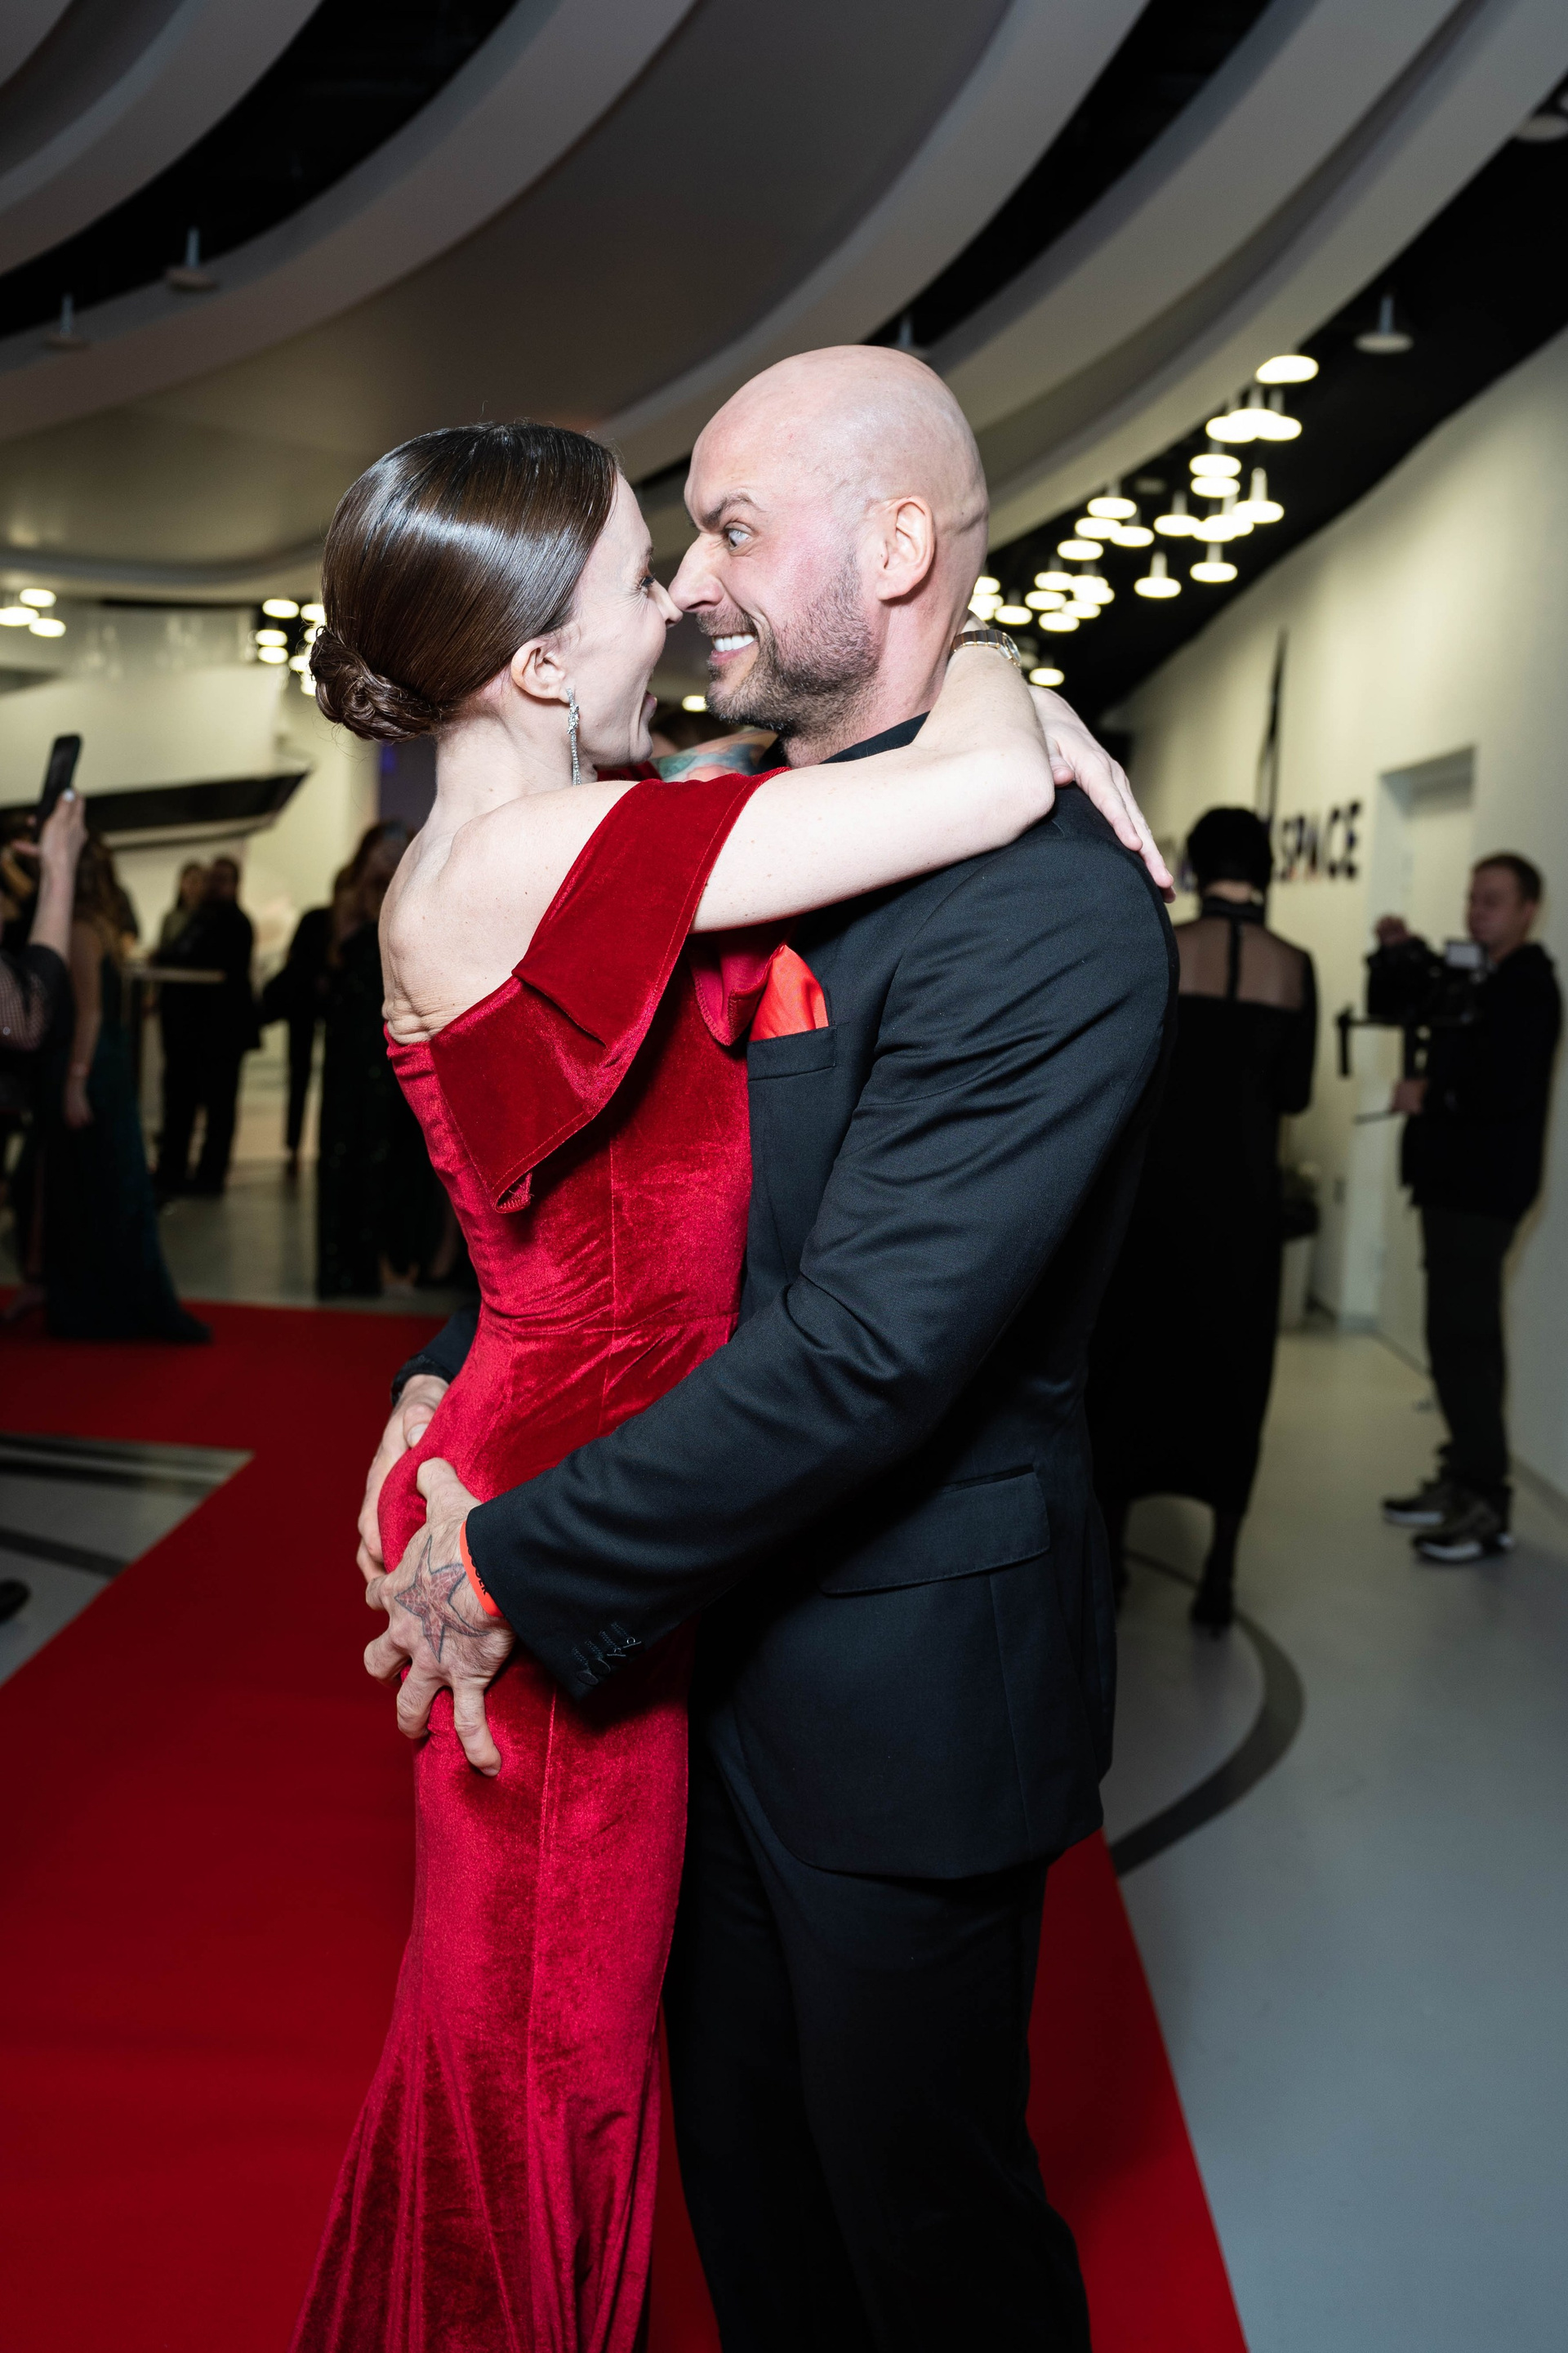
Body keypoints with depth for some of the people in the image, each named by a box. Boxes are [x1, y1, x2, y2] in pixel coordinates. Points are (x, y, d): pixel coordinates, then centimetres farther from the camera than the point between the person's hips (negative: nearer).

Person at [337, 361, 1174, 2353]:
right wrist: (458, 1377, 0)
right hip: (711, 1628, 8)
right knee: (740, 2152, 26)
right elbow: (615, 1144, 14)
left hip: (901, 1684, -8)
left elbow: (864, 1351, -28)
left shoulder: (1046, 905, -25)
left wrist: (517, 1562, -20)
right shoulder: (741, 838, 4)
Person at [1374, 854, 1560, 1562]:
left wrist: (1428, 1097, -13)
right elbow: (1389, 1007, 19)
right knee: (1461, 1333, 14)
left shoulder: (1529, 986, -13)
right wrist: (1397, 952, 2)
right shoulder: (1464, 975, 13)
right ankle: (1463, 1478, 22)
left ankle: (1488, 1506, -6)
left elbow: (1508, 1089, -25)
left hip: (1483, 1184, -9)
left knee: (1462, 1338, -11)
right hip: (1451, 1177, 9)